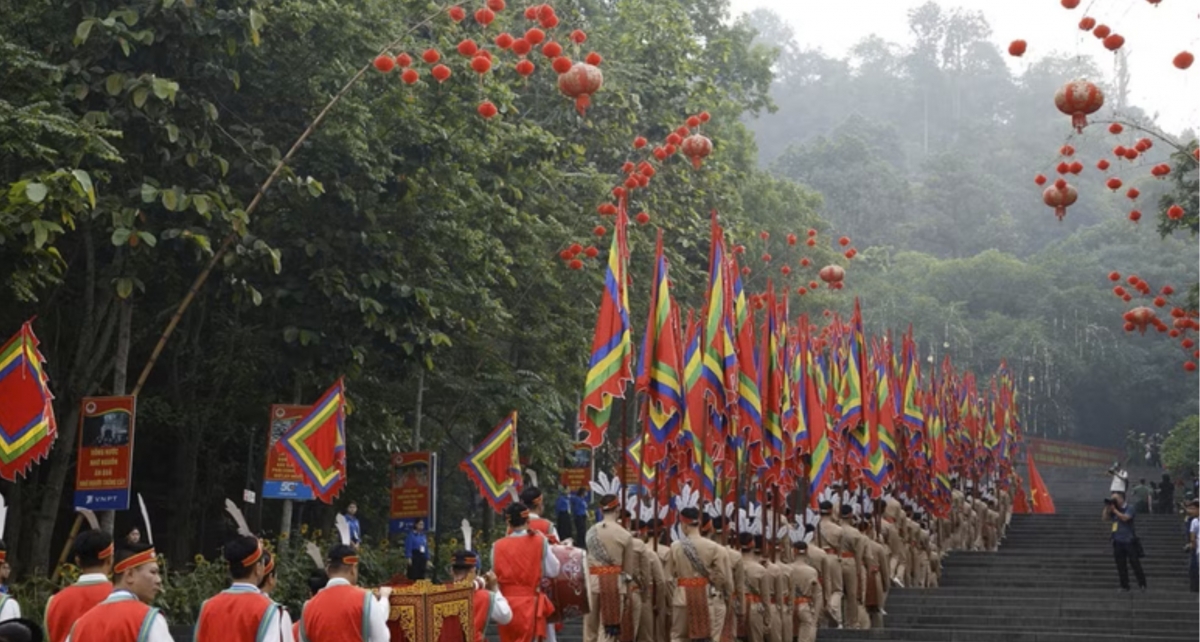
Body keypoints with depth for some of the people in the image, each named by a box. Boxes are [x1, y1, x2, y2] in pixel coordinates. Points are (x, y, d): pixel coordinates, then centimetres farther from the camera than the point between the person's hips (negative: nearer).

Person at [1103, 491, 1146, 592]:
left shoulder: (1129, 508, -5)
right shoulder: (1113, 510, 10)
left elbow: (1125, 518, -20)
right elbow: (1105, 518, 6)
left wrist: (1114, 510, -16)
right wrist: (1107, 508, -3)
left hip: (1129, 541, -5)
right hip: (1118, 541, 5)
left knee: (1135, 563, -2)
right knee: (1121, 565, 6)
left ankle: (1142, 584, 5)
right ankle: (1124, 586, 12)